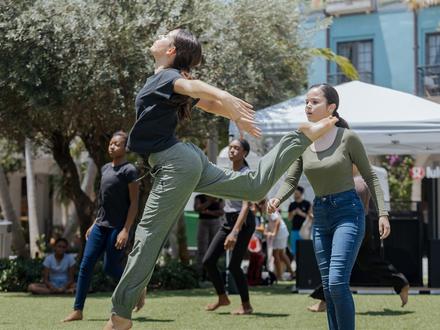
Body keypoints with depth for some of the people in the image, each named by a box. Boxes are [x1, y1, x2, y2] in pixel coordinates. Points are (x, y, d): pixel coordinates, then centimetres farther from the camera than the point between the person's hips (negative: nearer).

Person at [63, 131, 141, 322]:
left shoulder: (129, 171, -9)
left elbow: (134, 203, -12)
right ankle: (77, 310, 0)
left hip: (117, 227, -7)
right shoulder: (105, 169, 14)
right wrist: (95, 223, 18)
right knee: (86, 265, -1)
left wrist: (126, 230, -18)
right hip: (100, 226, 7)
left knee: (111, 268, -4)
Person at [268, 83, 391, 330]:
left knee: (337, 282, -18)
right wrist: (277, 200, -15)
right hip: (320, 216, 6)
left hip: (348, 212, -5)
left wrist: (383, 213, -8)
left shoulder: (347, 138, -8)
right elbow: (291, 181, 6)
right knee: (329, 288, 8)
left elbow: (370, 176, -1)